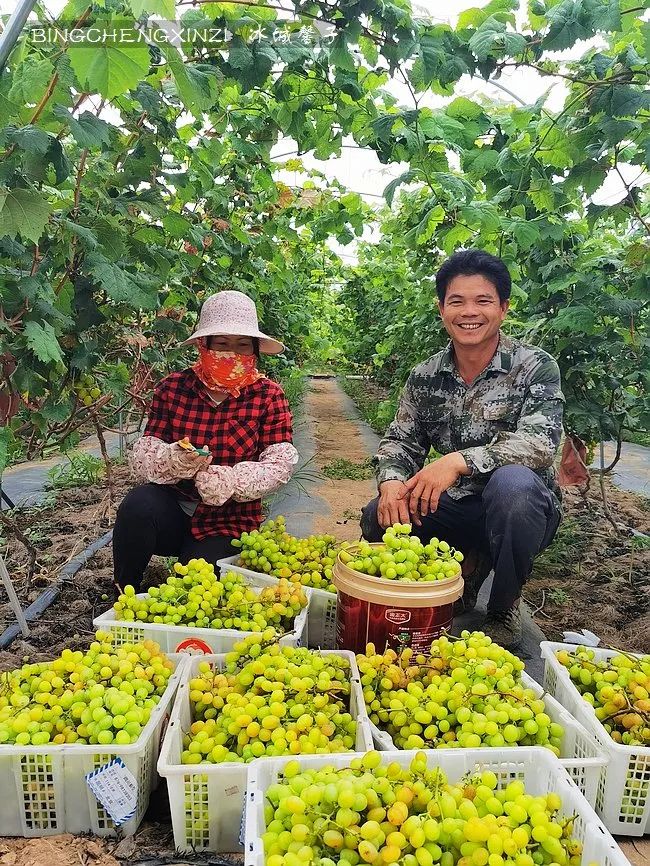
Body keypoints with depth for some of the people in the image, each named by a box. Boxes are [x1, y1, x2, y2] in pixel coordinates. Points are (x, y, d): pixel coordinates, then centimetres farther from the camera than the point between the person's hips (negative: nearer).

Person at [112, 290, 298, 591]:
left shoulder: (268, 396, -4)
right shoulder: (172, 387, -1)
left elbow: (280, 464, -13)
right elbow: (142, 455, -6)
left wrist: (229, 481, -31)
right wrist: (172, 459, -30)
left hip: (227, 523, -1)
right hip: (172, 508, 2)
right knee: (138, 505, -30)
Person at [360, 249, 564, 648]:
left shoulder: (535, 367, -11)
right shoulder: (426, 377, 2)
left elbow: (540, 443, -24)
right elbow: (401, 439, 4)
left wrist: (459, 461, -36)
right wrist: (391, 482, -20)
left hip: (523, 509, -4)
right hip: (458, 509, 4)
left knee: (511, 481, -37)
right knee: (379, 516, -16)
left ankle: (505, 608, -9)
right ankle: (466, 573, 12)